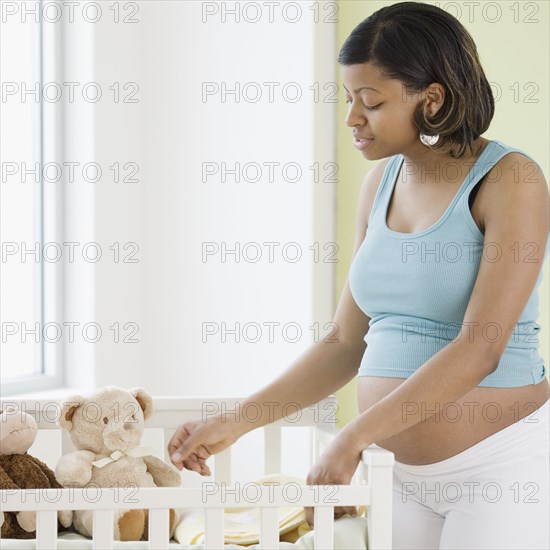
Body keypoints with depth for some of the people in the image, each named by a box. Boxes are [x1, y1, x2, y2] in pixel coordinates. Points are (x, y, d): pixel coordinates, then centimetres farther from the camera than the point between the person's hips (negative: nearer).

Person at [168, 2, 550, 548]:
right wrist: (236, 422, 3)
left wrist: (352, 438, -23)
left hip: (502, 463, -5)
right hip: (406, 473, 6)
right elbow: (346, 344, 11)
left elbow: (480, 347, -21)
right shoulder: (380, 185, 8)